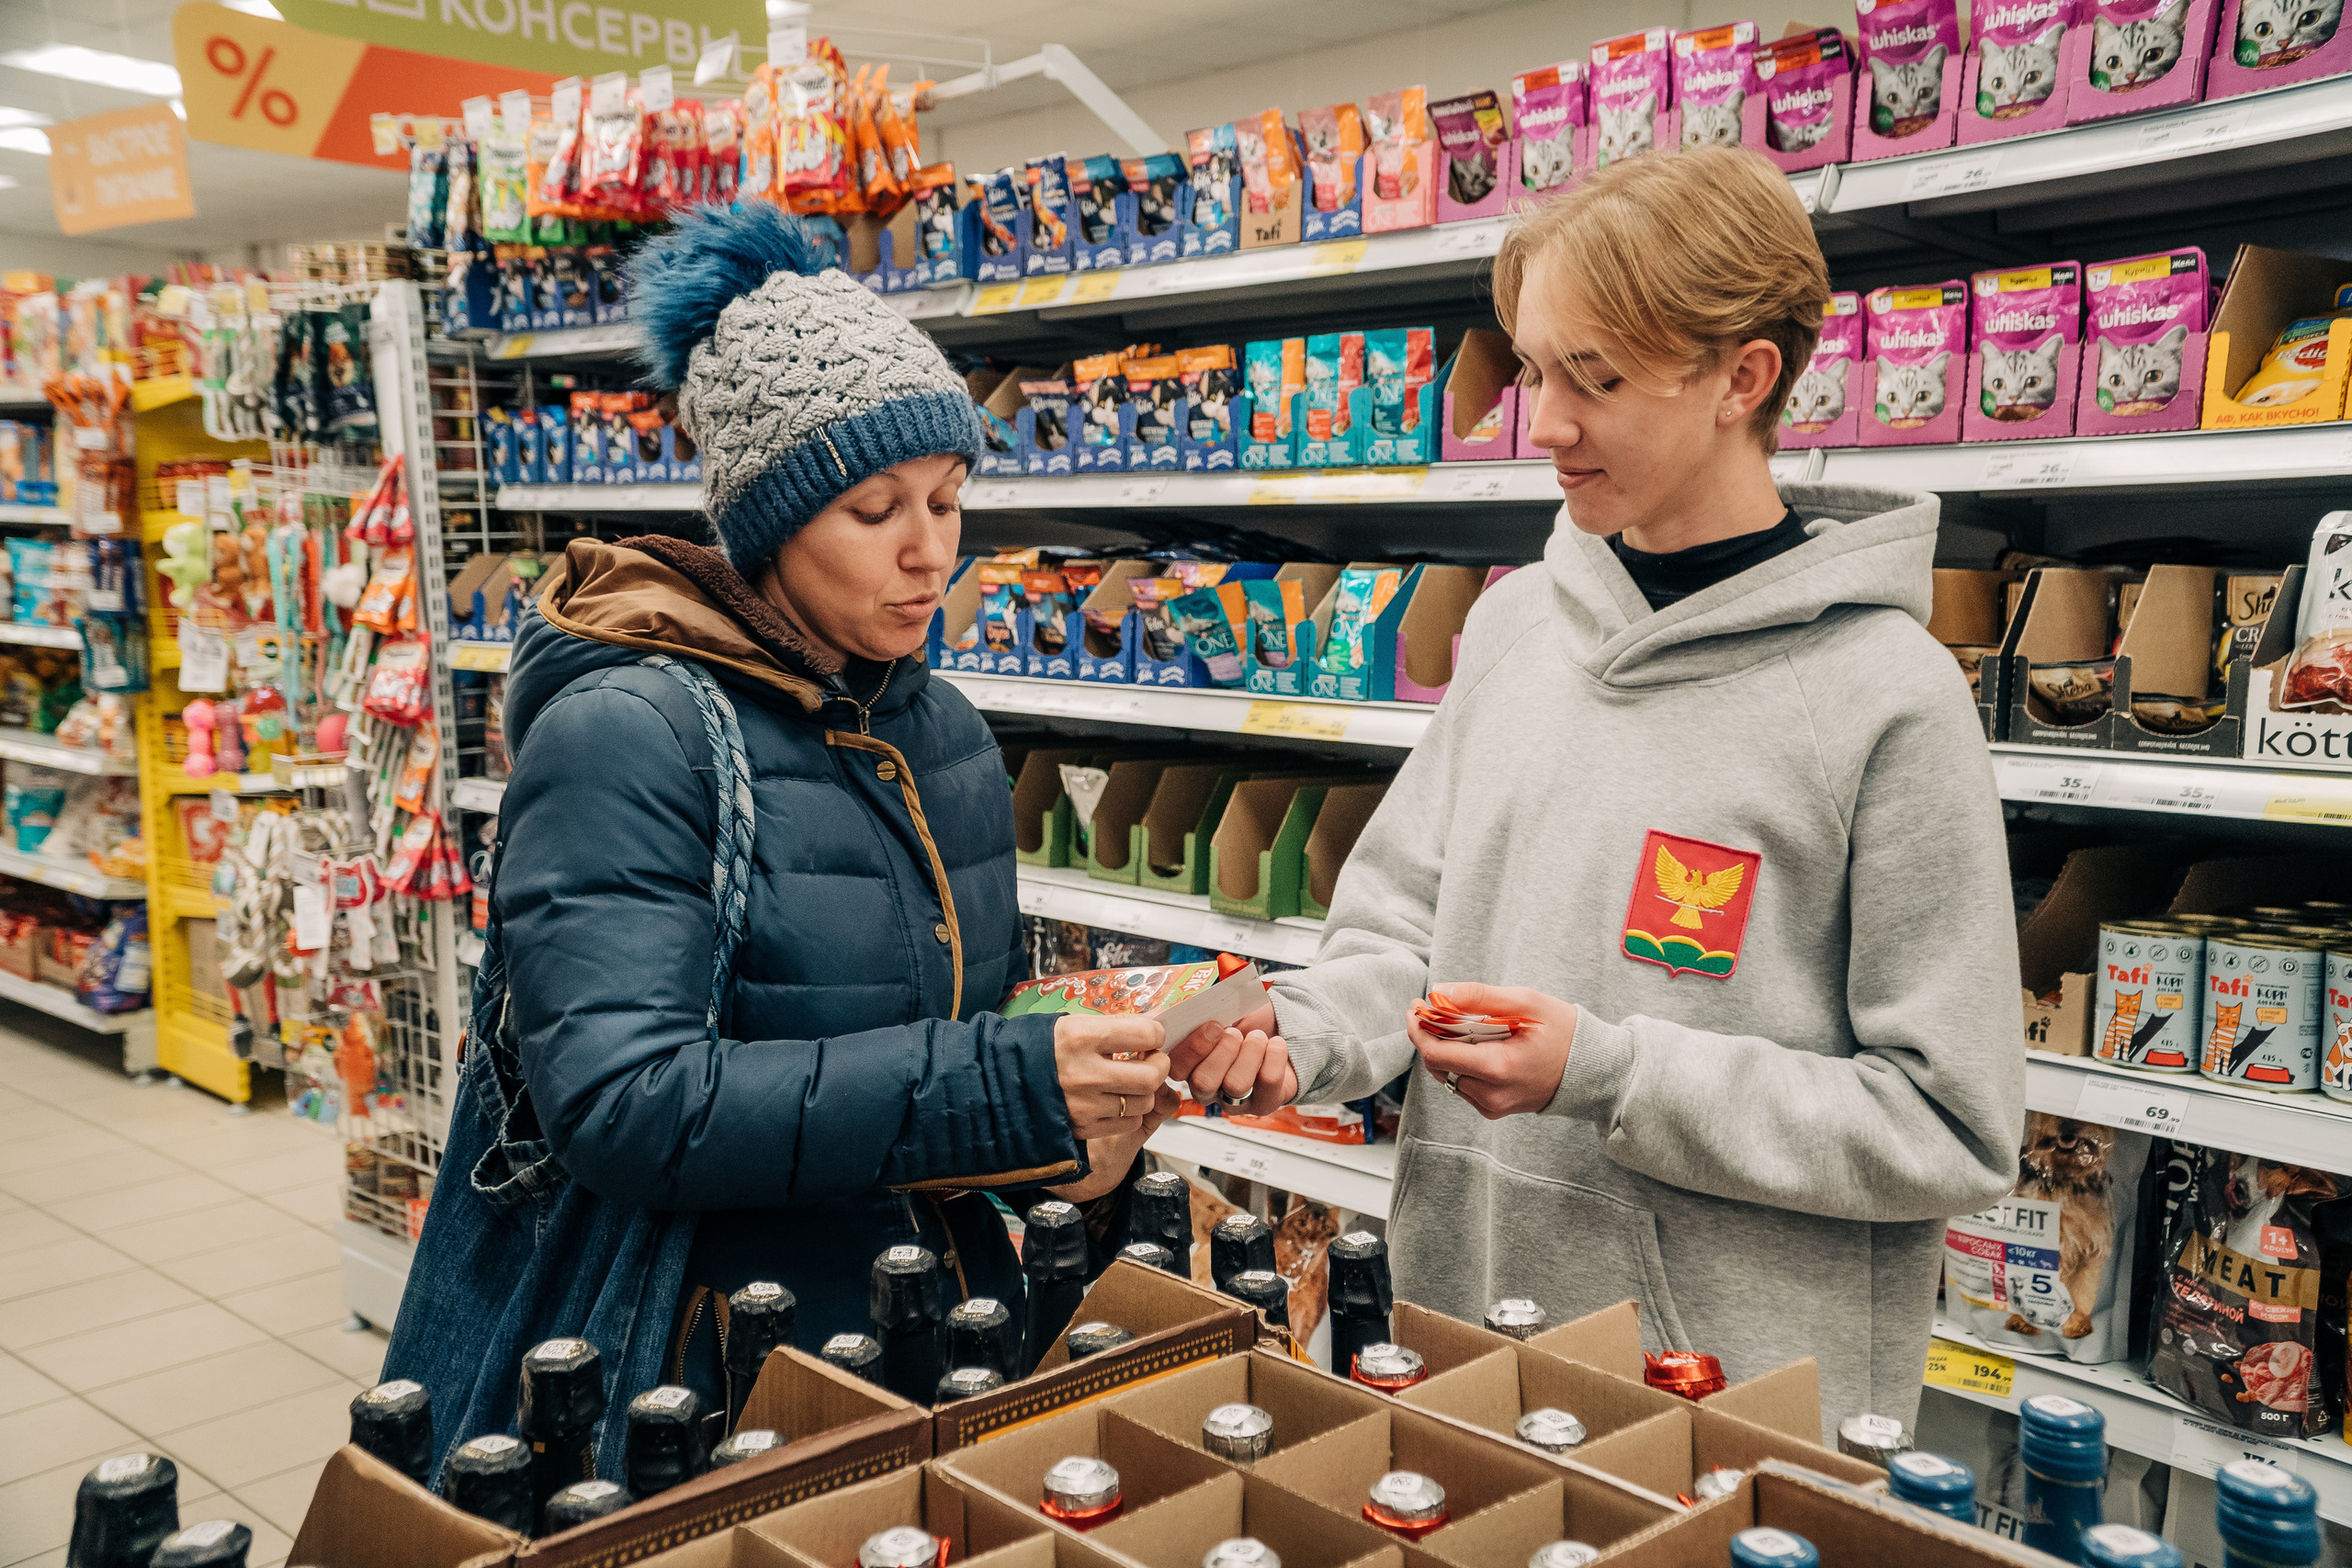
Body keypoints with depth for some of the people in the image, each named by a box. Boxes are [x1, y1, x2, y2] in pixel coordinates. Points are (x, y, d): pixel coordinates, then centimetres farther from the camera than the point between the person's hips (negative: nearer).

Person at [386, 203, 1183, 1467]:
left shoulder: (945, 732, 5)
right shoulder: (626, 737, -18)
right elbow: (617, 1104, -27)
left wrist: (1076, 1127, -8)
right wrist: (1005, 1087, -31)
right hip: (674, 1387, -6)